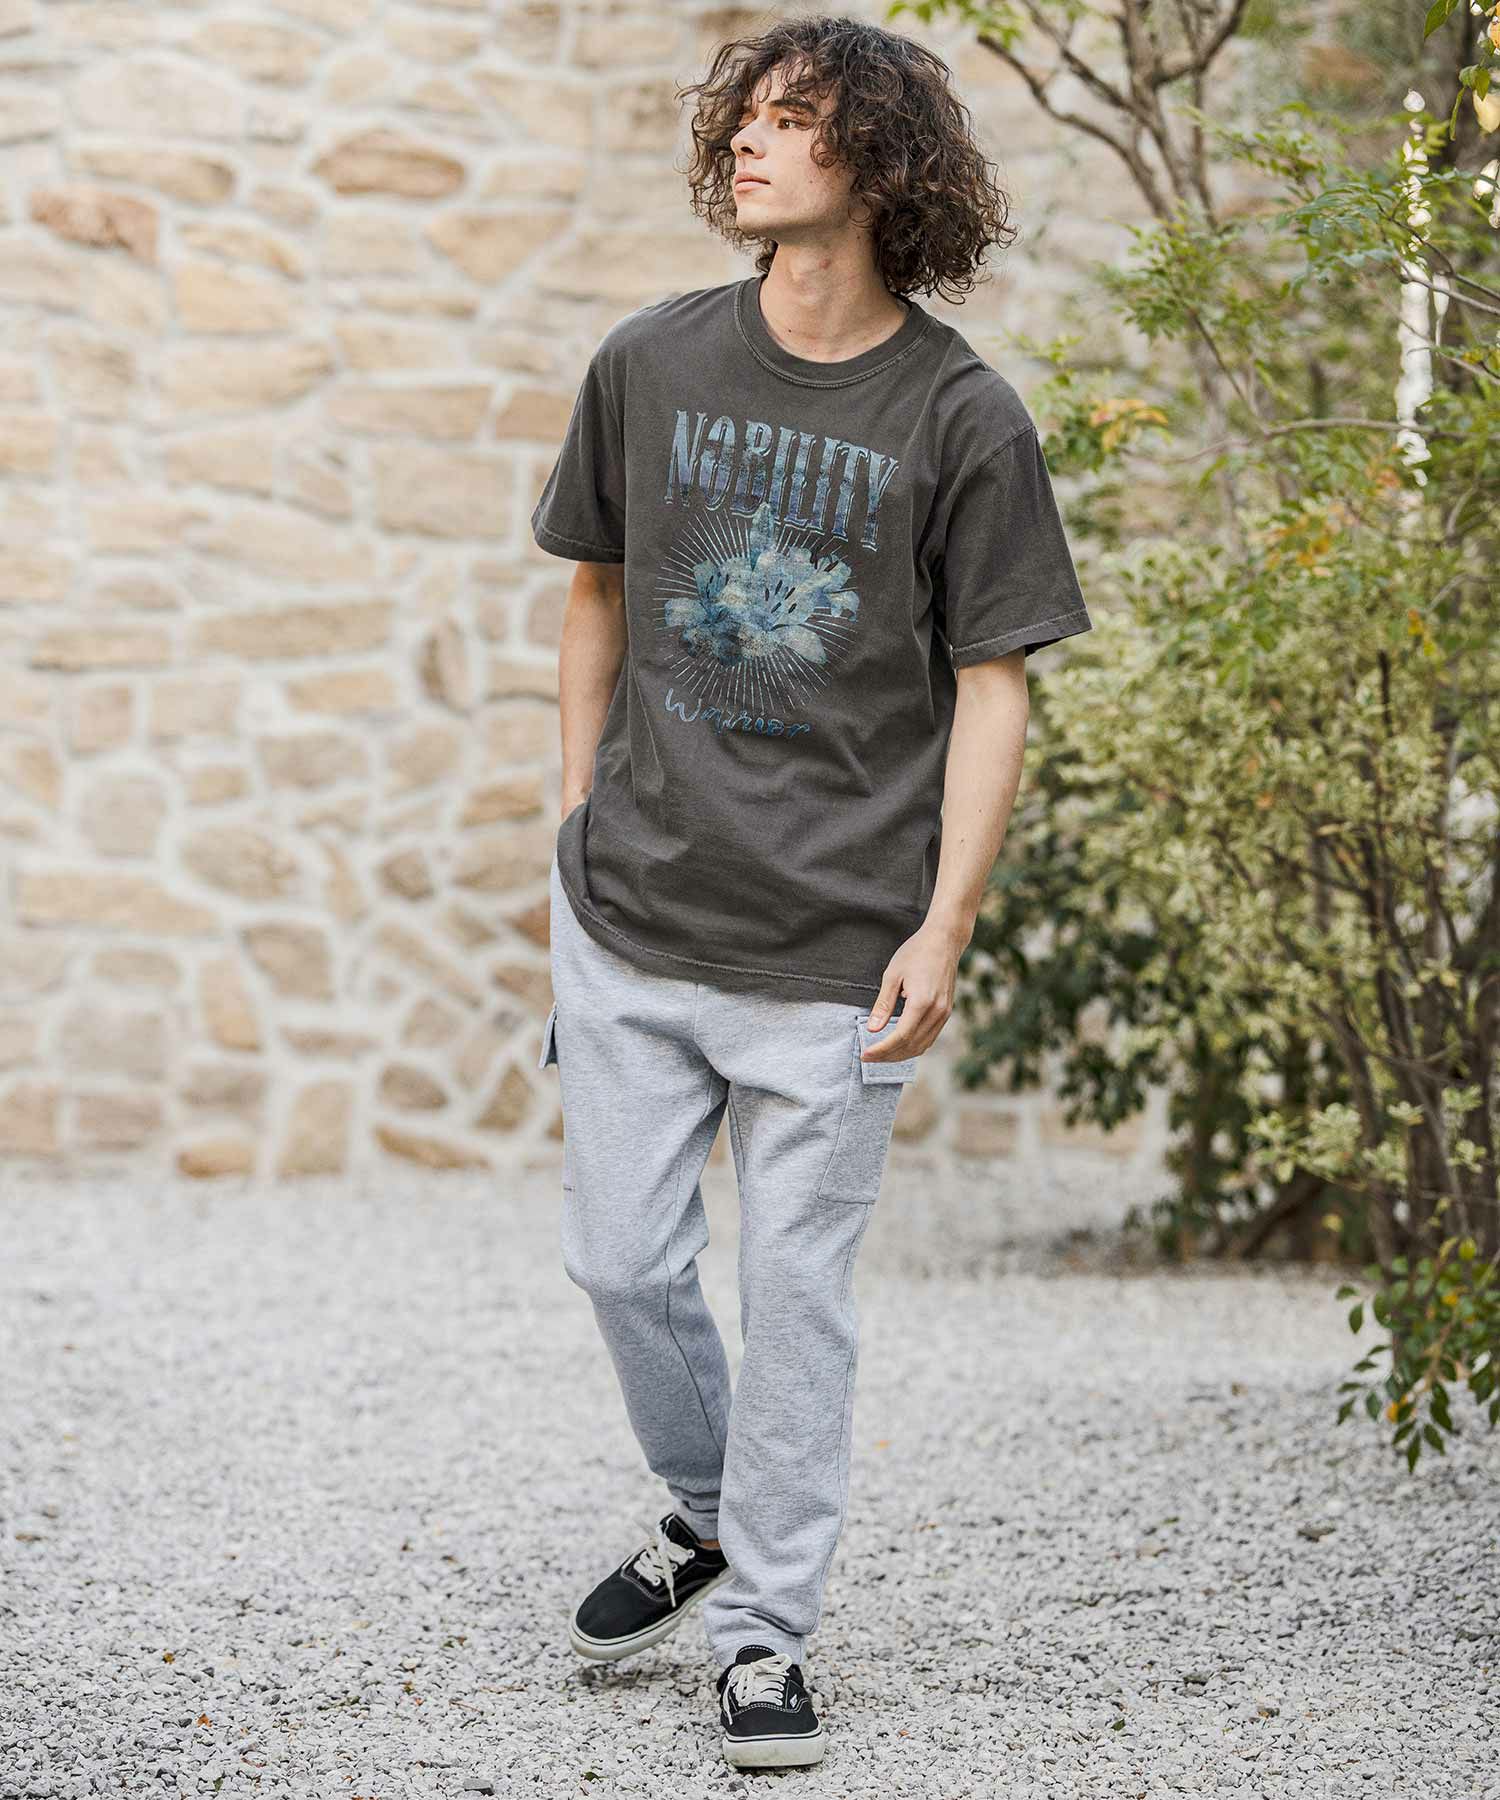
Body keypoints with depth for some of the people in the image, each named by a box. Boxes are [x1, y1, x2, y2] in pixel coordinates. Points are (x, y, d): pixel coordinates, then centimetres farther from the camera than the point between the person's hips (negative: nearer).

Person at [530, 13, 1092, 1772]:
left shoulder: (963, 419, -6)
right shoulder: (650, 365, 3)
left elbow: (991, 688, -3)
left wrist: (943, 929, -10)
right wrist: (582, 826, 11)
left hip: (835, 947, -3)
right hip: (628, 919, 3)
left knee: (795, 1292, 3)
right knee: (622, 1259, 9)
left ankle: (767, 1637, 17)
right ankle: (708, 1511, 36)